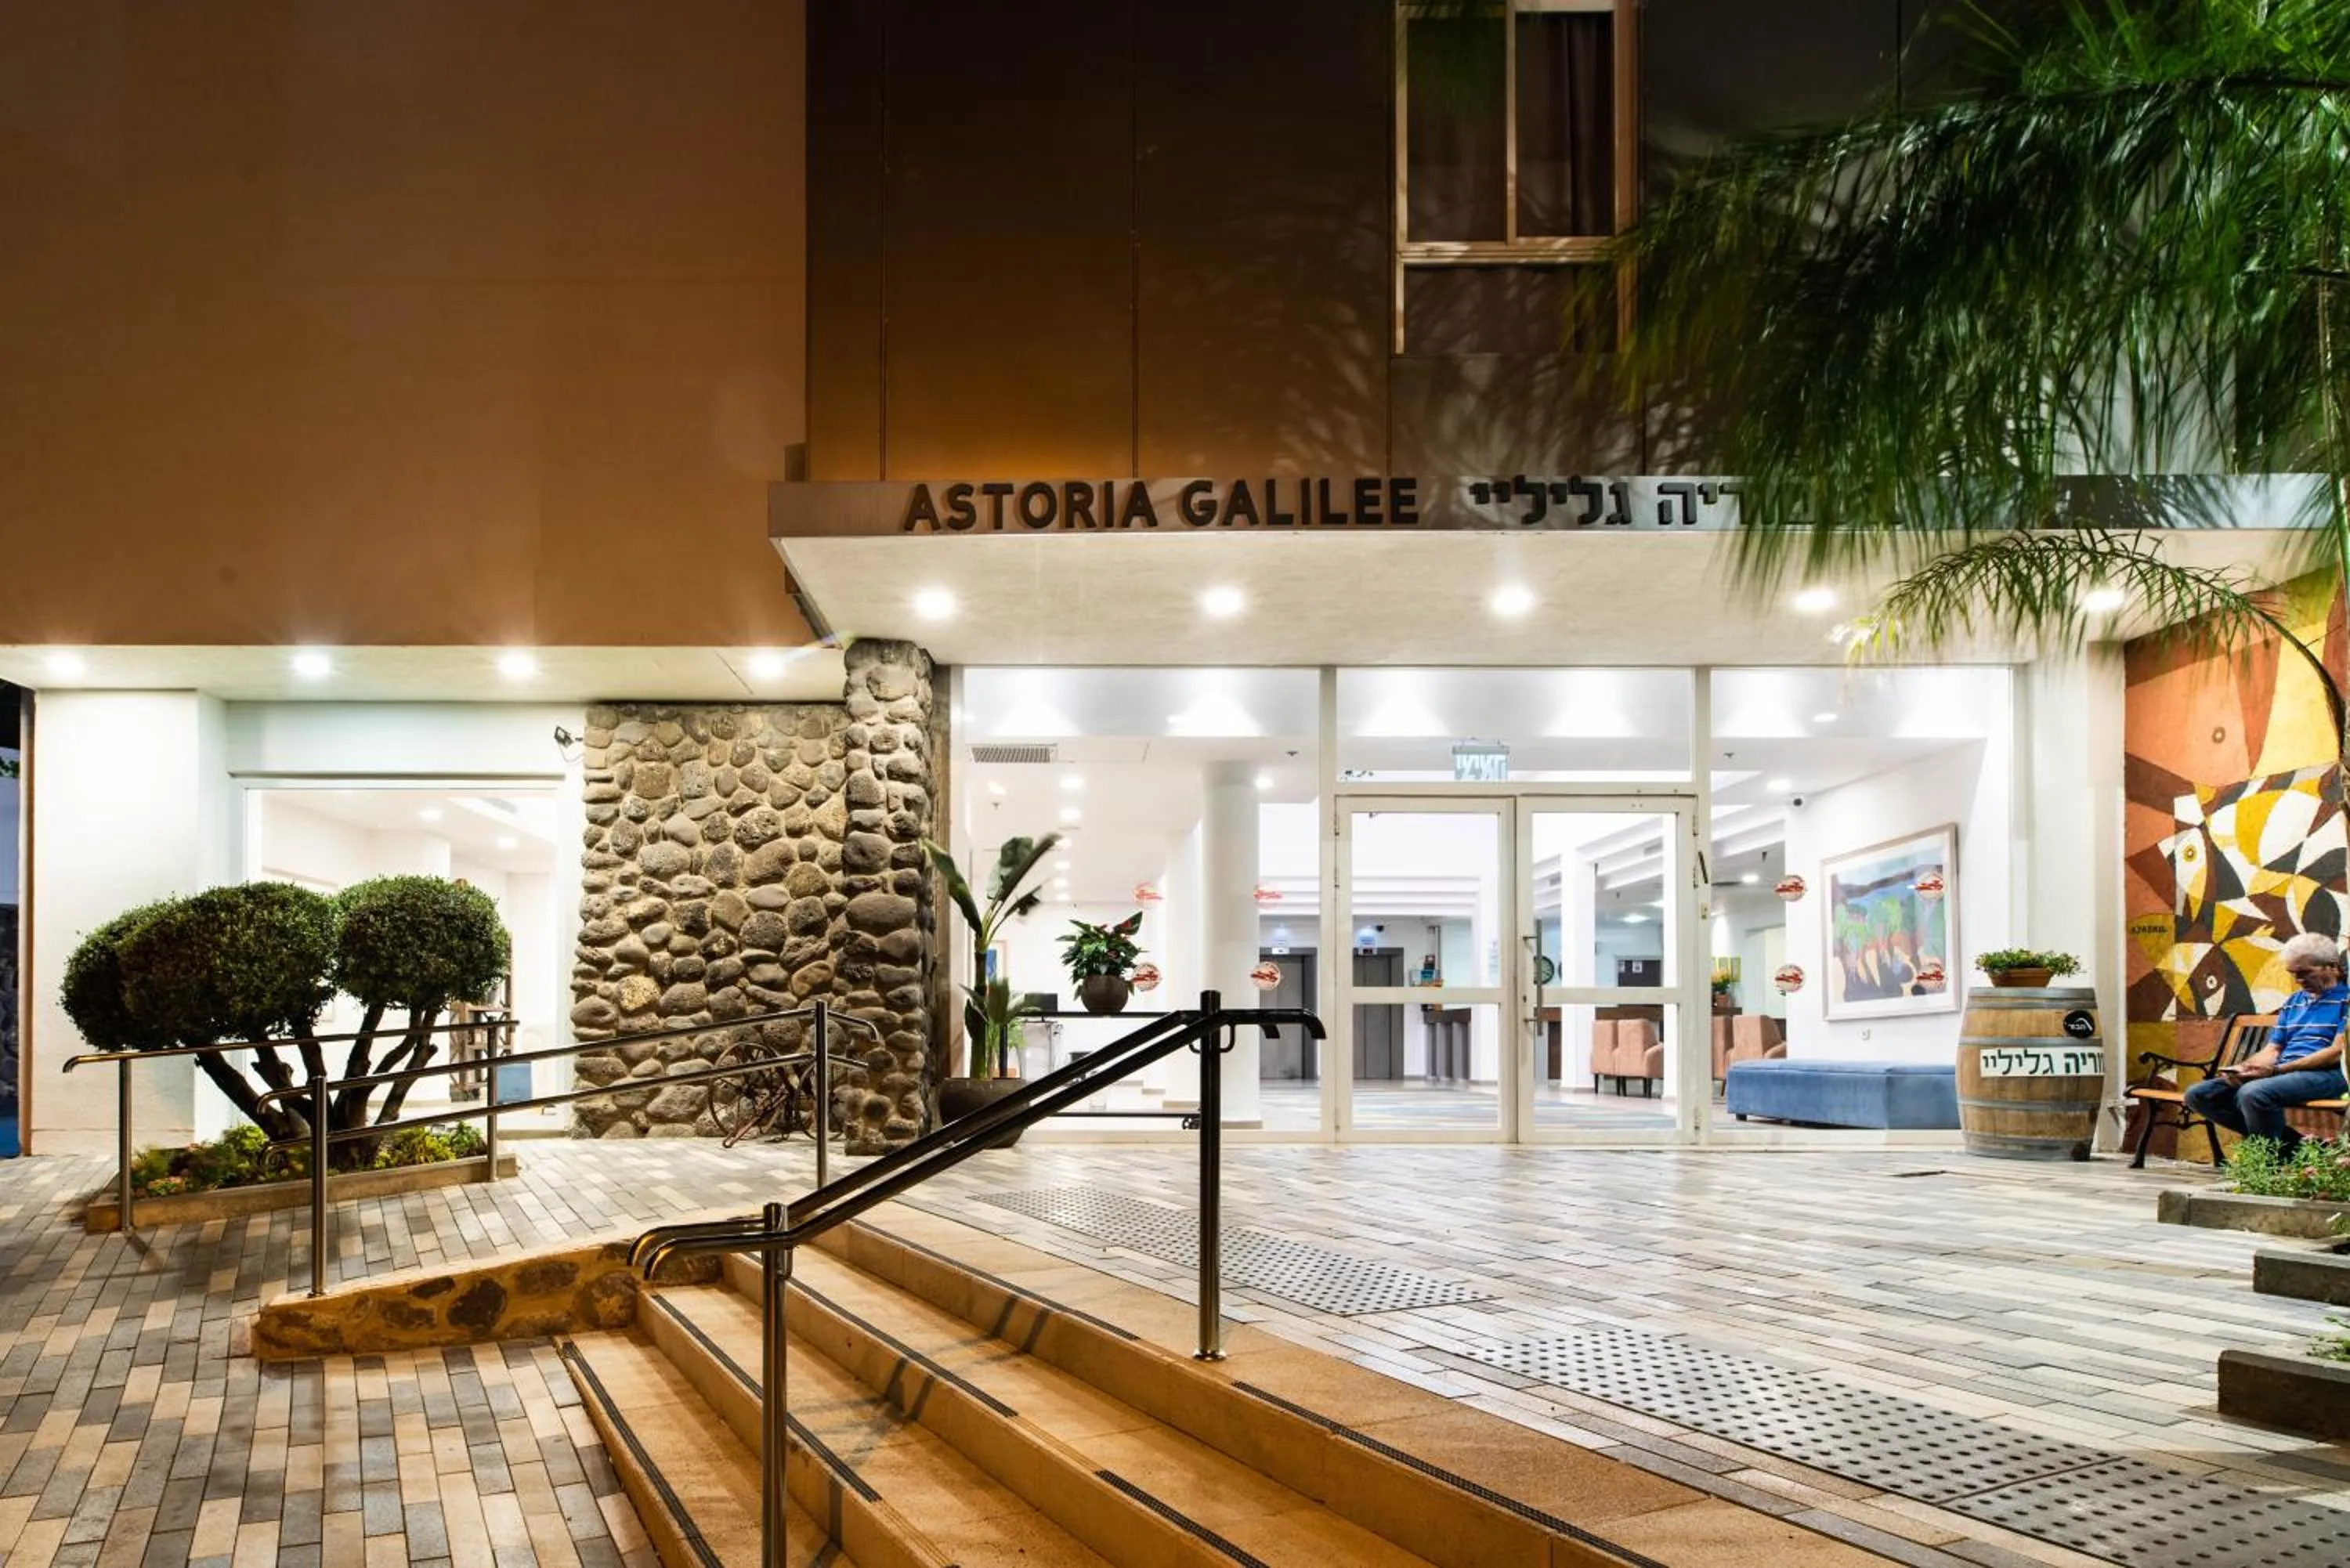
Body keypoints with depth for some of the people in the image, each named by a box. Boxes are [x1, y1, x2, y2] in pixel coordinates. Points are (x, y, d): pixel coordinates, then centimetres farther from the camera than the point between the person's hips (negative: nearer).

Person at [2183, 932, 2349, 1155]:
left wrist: (2276, 1069, -16)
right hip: (2282, 1073, 9)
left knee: (2253, 1093, -38)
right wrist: (2241, 1068, -3)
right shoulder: (2293, 1002, 25)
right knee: (2198, 1095, -7)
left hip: (2325, 1074, -9)